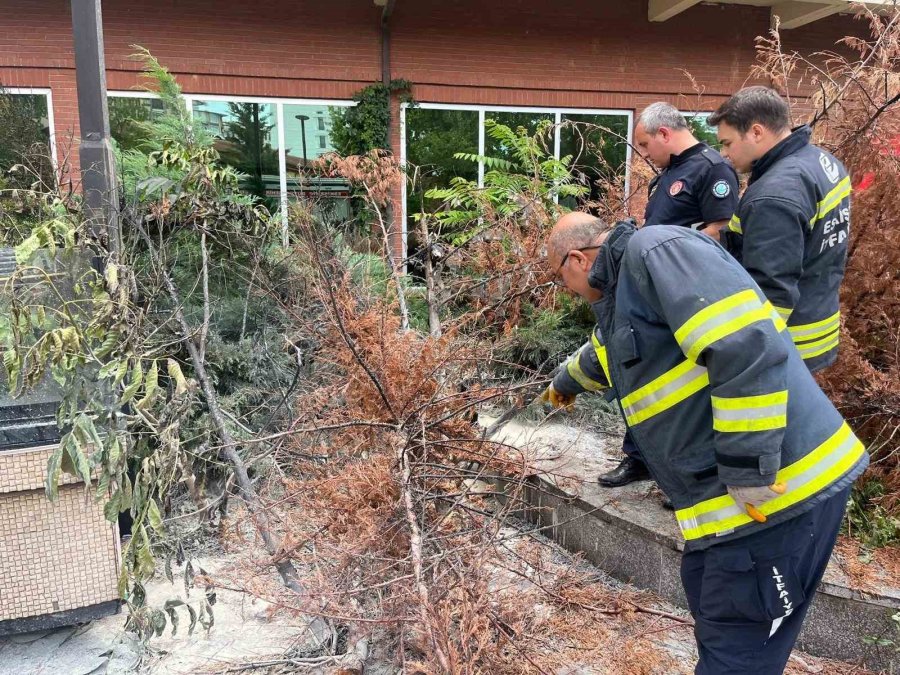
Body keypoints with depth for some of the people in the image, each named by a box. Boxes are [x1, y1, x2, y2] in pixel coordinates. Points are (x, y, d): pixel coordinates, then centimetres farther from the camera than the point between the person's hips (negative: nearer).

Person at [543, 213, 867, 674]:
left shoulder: (654, 250, -16)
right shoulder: (619, 294, 16)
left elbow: (747, 346, -28)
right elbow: (603, 355, 40)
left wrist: (749, 473, -23)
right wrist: (565, 383, 59)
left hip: (778, 488, -10)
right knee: (708, 603, 23)